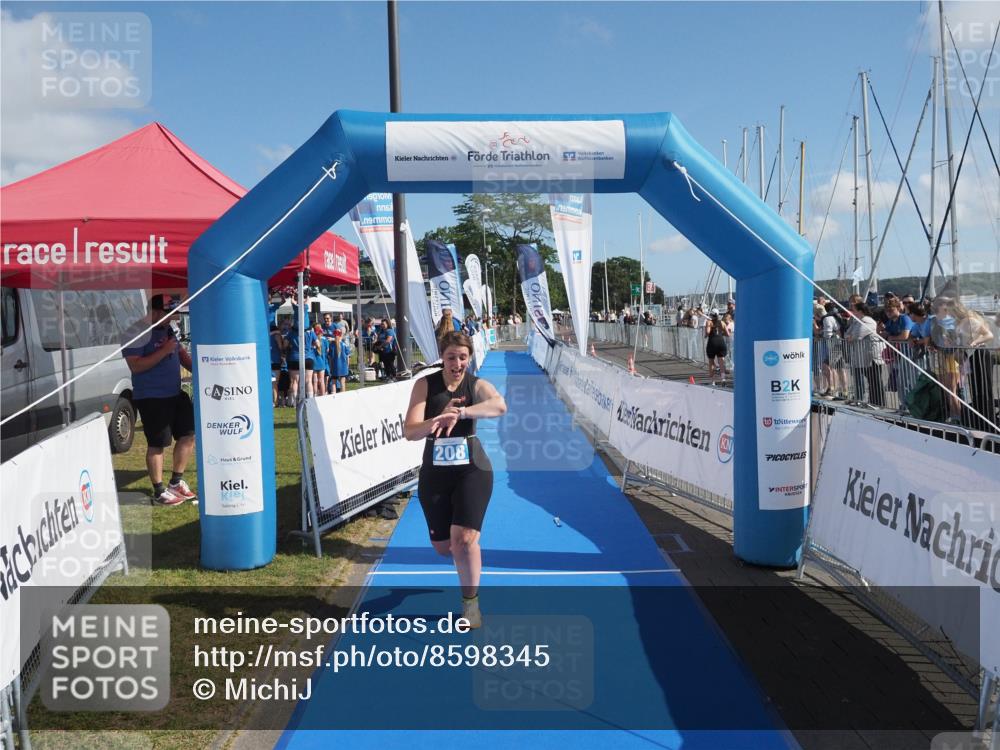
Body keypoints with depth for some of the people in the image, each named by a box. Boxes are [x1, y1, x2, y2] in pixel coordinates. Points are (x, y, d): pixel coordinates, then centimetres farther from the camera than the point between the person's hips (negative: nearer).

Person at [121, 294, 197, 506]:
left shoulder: (169, 329, 12)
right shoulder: (137, 333, -13)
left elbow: (181, 352, 21)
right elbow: (135, 366, -21)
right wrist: (164, 351, -24)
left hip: (175, 393, 8)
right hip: (151, 397, -8)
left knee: (189, 433, 10)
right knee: (157, 444, -3)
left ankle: (176, 482, 25)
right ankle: (159, 492, 9)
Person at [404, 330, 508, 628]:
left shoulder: (477, 385, -6)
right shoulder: (425, 384, -4)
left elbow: (500, 406, -29)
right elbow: (409, 431, -14)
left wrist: (459, 413, -43)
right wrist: (438, 420, -33)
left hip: (472, 470, -2)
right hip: (434, 473, 2)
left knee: (463, 539, -17)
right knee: (442, 546, 11)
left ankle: (470, 600, 6)